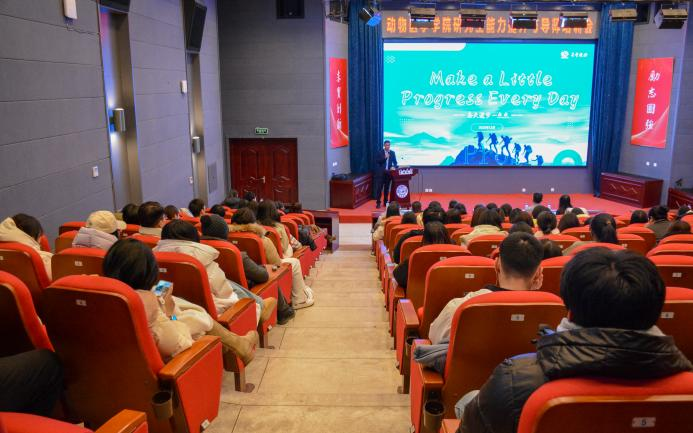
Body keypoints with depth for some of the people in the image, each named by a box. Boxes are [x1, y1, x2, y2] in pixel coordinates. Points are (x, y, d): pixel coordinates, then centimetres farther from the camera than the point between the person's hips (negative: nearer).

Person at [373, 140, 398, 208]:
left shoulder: (392, 153, 8)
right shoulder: (380, 152, 0)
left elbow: (395, 162, 6)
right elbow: (377, 161, -8)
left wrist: (394, 167, -15)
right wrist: (384, 157, -19)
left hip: (389, 172, 3)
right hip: (381, 172, -3)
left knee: (387, 188, 8)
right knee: (379, 188, -5)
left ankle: (385, 202, 16)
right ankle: (378, 203, -4)